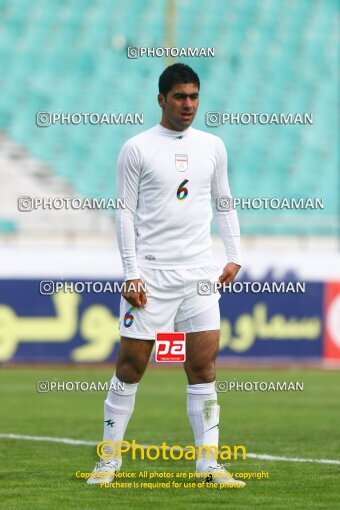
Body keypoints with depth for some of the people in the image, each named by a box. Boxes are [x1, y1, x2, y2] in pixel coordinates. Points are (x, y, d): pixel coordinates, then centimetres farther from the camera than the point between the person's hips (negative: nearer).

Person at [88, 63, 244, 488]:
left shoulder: (212, 146, 10)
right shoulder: (137, 149, -2)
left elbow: (223, 203, 19)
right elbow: (125, 213, -2)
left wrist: (233, 256, 8)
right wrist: (131, 273, -9)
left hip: (200, 274, 3)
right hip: (150, 273, -3)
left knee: (203, 365, -2)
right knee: (131, 365, -1)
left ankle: (208, 464, 1)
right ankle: (110, 459, 9)